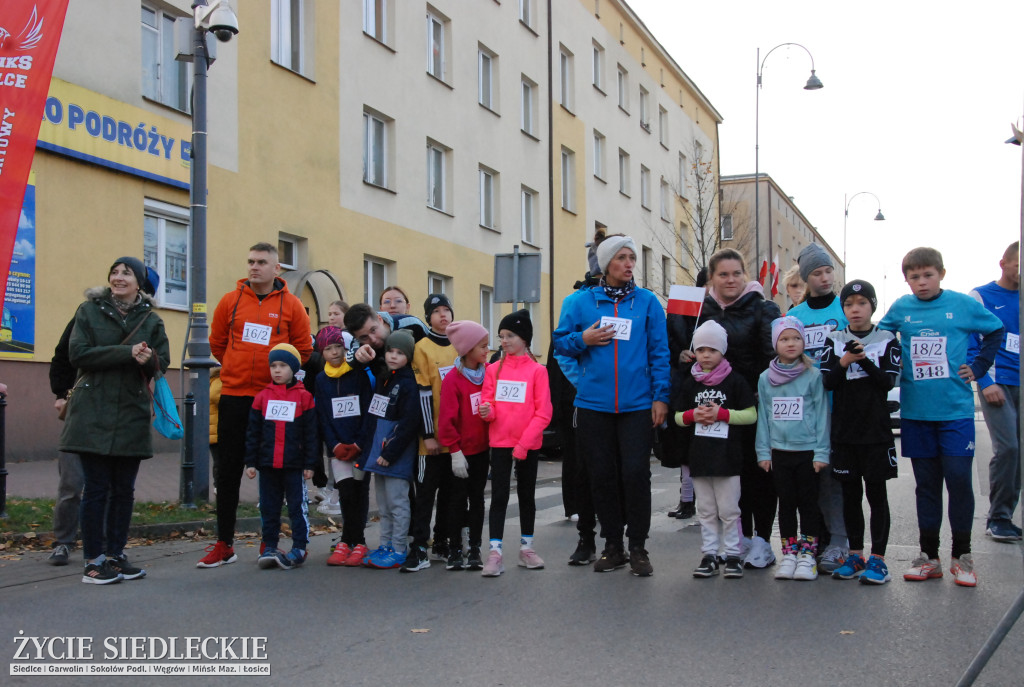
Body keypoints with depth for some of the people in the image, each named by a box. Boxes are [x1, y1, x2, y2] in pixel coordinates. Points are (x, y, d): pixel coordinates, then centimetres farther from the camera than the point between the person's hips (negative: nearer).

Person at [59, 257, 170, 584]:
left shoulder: (152, 320, 10)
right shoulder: (89, 311, 4)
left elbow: (162, 362, 6)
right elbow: (78, 354, -8)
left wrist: (149, 360, -18)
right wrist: (127, 353, -16)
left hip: (132, 414, 3)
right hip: (93, 413, -3)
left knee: (124, 489, 7)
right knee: (97, 488, -2)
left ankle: (115, 554, 17)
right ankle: (94, 560, 6)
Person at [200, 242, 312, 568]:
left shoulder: (291, 305, -1)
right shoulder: (231, 300, 4)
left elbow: (303, 349, 5)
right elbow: (217, 342, 14)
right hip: (234, 397, 2)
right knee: (227, 470, 5)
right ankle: (224, 544, 13)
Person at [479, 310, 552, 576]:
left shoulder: (537, 370, -4)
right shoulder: (494, 369, 4)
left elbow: (543, 412, -7)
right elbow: (488, 402, 6)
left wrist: (524, 444, -13)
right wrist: (487, 411, -19)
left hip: (528, 445, -1)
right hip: (500, 442, 1)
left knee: (526, 494, 12)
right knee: (499, 495, -2)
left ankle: (526, 548, 24)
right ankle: (494, 552, -2)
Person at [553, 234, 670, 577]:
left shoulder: (648, 301, 4)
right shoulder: (581, 301, 6)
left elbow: (659, 352, 3)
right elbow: (561, 341, 12)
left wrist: (660, 397, -4)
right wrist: (584, 339, -8)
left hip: (638, 405, -1)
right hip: (593, 404, 1)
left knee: (636, 473, -5)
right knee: (602, 475, 7)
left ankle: (638, 548, 9)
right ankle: (612, 546, 20)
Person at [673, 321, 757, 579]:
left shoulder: (734, 381, -2)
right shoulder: (689, 383, 8)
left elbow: (751, 414, -4)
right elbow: (678, 416, 12)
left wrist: (721, 414, -14)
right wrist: (692, 415, -9)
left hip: (727, 456, -3)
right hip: (699, 457, 3)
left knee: (729, 510, 3)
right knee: (706, 511, 10)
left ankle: (733, 555, 12)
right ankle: (709, 555, 16)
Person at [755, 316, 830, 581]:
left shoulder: (813, 375, -4)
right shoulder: (766, 378, 5)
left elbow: (821, 414, -4)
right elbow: (763, 416, 7)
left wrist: (821, 452, -7)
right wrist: (763, 452, 3)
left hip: (807, 451, -3)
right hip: (779, 451, 3)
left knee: (808, 504, 5)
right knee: (786, 504, 10)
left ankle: (807, 555, 13)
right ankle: (789, 554, 18)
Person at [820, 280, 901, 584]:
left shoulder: (887, 340, 1)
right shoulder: (834, 341, 6)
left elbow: (889, 381, -7)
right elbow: (827, 382, -1)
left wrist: (864, 360, -19)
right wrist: (844, 362, -18)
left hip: (876, 430, -2)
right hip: (844, 430, 2)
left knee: (876, 492, 1)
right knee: (850, 493, 9)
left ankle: (877, 557, 6)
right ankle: (855, 555, 18)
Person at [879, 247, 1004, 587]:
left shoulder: (963, 304, 0)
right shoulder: (900, 308, 5)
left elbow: (996, 331, 12)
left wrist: (978, 367, 5)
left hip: (956, 410, -2)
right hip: (915, 412, 2)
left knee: (959, 479, -3)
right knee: (926, 484, 9)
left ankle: (961, 556, 11)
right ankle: (929, 556, 17)